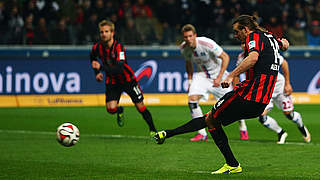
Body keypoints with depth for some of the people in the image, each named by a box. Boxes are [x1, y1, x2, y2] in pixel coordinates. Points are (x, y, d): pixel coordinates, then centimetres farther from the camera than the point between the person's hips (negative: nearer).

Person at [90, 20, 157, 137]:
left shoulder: (118, 47, -26)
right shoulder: (97, 47, -11)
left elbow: (119, 69, -36)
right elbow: (93, 57, 16)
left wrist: (101, 67, -42)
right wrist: (97, 73, 5)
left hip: (127, 79, -3)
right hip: (112, 81, 3)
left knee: (141, 108, -2)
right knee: (111, 109, -17)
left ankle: (153, 130, 18)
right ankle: (120, 111, 19)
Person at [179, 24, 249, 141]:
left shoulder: (207, 43, -28)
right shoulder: (183, 48, -12)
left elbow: (225, 57, -22)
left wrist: (219, 78, -26)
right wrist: (190, 81, 3)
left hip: (218, 73, -4)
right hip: (201, 75, 4)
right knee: (192, 99, -19)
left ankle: (243, 128, 27)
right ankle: (202, 133, -10)